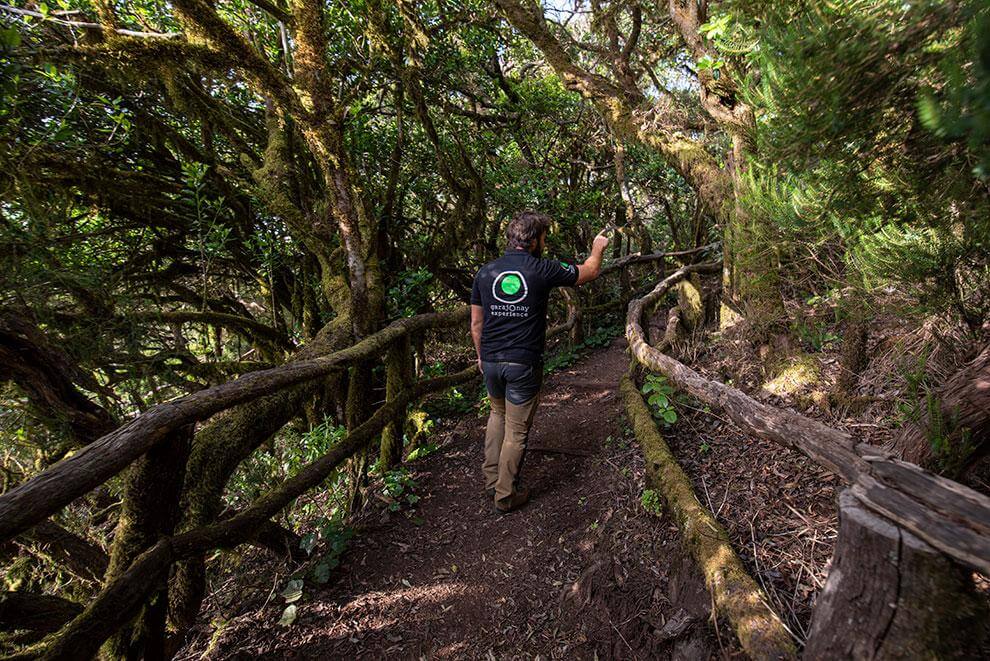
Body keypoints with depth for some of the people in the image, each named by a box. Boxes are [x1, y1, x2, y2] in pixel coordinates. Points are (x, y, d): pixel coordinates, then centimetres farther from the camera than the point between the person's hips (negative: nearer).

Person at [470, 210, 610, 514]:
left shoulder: (485, 272, 1)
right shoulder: (543, 270, -9)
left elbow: (476, 323, 6)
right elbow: (589, 272, 7)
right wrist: (598, 248, 27)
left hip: (491, 361, 5)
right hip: (524, 364, -4)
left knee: (498, 413, 27)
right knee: (516, 431, 9)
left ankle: (491, 480, 32)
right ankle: (505, 495, 21)